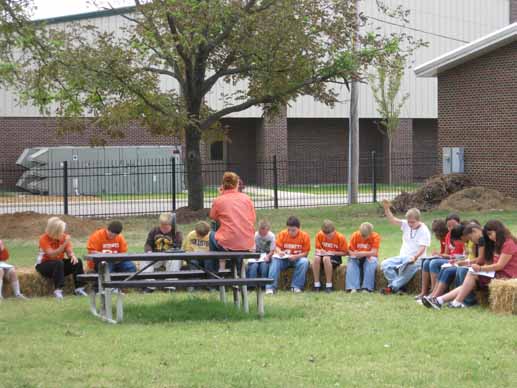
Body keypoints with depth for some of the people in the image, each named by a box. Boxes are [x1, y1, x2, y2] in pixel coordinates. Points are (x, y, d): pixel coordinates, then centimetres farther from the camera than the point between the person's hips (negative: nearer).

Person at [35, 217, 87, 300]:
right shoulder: (44, 239, -19)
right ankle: (58, 290, -37)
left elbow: (69, 252, -5)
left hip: (60, 264, 5)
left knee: (77, 262, -17)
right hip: (44, 265, -5)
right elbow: (52, 255, -30)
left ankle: (79, 288, -17)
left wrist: (73, 256, -30)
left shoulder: (64, 237, -3)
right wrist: (65, 244, -36)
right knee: (58, 263, -36)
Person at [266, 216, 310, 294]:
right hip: (284, 258, 1)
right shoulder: (282, 234, -2)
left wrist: (296, 256, -25)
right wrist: (279, 252, -26)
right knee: (275, 261, -29)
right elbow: (277, 247, -2)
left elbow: (306, 252, -8)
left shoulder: (304, 236, -7)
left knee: (304, 262, -34)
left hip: (298, 258, -1)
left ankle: (296, 286, -27)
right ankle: (271, 287, -30)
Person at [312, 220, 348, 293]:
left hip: (335, 257, -3)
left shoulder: (340, 237, -12)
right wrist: (320, 251, -16)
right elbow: (318, 248, 7)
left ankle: (329, 285, -30)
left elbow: (344, 252, -6)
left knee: (326, 259, -38)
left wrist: (332, 252, -19)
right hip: (323, 255, 3)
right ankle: (317, 284, -25)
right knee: (316, 258, -33)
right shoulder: (319, 235, -5)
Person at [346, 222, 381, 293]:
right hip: (357, 258, 1)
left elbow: (374, 252, -22)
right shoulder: (355, 235, -9)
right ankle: (353, 287, -38)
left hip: (369, 258, -1)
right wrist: (354, 254, -29)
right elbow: (349, 250, -7)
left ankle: (367, 288, -35)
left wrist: (362, 253, -36)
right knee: (351, 263, -30)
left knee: (371, 263, -35)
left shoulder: (376, 237, -15)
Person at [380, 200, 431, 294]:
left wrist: (415, 257, -35)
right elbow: (392, 220, 0)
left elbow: (422, 248, -18)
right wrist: (386, 208, -15)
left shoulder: (424, 231, -8)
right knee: (385, 264, -17)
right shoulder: (406, 225, 9)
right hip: (402, 257, 6)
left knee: (408, 266, -40)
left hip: (416, 259, -6)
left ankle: (393, 287, -26)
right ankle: (399, 286, -23)